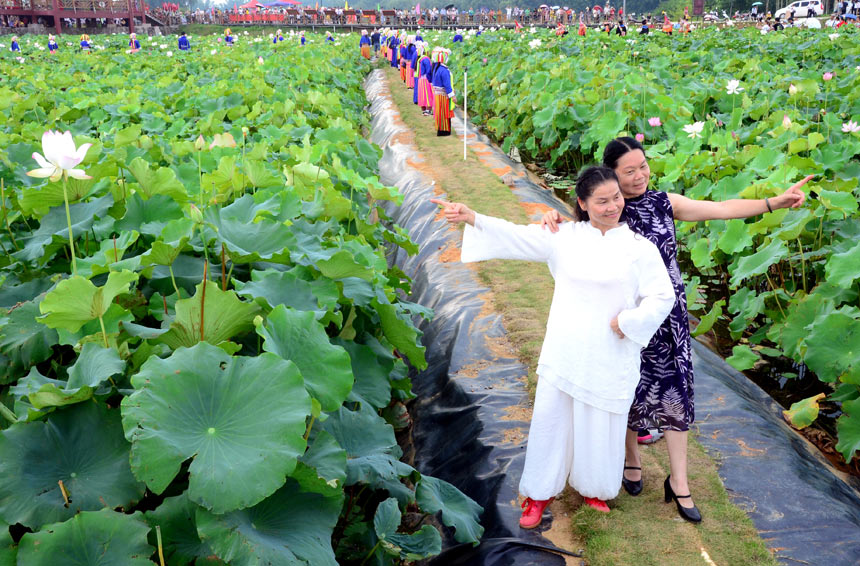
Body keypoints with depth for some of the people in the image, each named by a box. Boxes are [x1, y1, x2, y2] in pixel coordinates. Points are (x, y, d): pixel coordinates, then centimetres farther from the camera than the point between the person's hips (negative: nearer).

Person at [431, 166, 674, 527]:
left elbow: (662, 297, -3)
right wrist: (472, 219, -17)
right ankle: (540, 493, 27)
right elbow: (518, 237, -5)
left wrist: (626, 323, -14)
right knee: (549, 419, 7)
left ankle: (593, 488, 39)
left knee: (601, 426, 11)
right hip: (563, 351, 2)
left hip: (609, 358, -1)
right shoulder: (566, 237, 2)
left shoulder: (639, 248, -3)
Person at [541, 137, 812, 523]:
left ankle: (678, 482, 19)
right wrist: (554, 221, -29)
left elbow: (724, 209, -3)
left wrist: (776, 202, -12)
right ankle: (632, 461, 37)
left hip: (668, 314, 3)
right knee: (630, 389, 11)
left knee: (675, 389, 6)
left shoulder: (664, 203, -1)